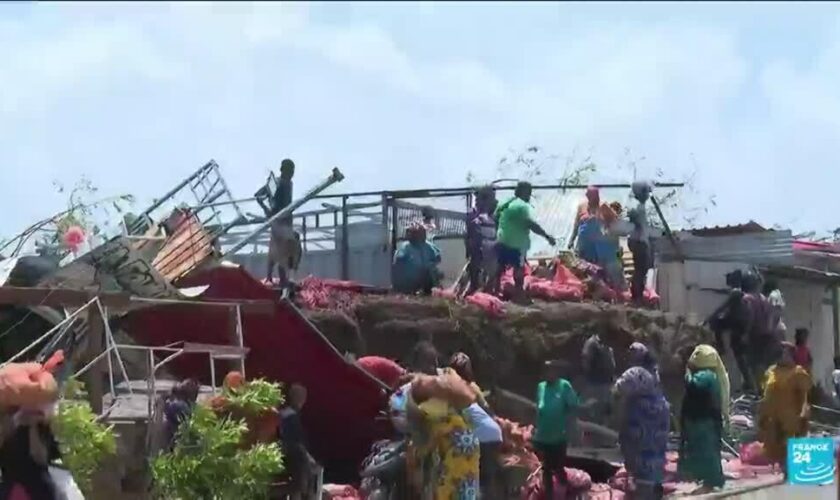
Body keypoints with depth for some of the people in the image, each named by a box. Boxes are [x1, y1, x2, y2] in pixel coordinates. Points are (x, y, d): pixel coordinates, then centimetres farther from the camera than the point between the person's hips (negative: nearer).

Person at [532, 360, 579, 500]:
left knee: (558, 468, -1)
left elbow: (573, 407, -9)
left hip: (558, 437, -5)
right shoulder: (541, 387, 6)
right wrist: (537, 426, 8)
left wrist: (565, 425, -16)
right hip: (543, 436, 5)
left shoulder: (564, 386, -8)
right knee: (546, 469, 13)